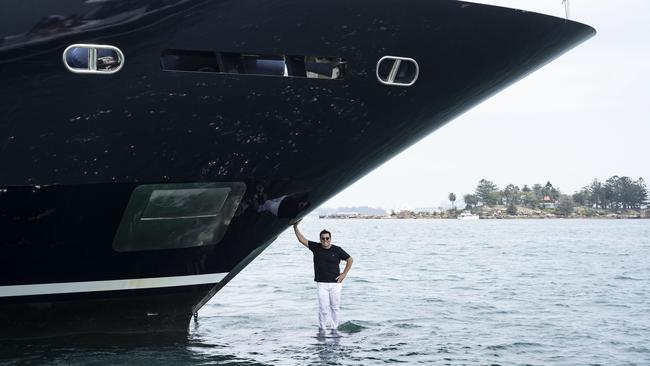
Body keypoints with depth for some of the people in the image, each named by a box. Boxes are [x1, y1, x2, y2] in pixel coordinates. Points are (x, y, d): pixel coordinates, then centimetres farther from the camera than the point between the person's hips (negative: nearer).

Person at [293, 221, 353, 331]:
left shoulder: (337, 250, -2)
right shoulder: (316, 247, 1)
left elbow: (350, 260, 7)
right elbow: (302, 240, 2)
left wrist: (344, 274, 1)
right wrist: (295, 227, -6)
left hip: (335, 283, 0)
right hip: (321, 284, 0)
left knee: (335, 307, 5)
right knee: (323, 308, -4)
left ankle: (335, 328, 14)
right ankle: (321, 328, 9)